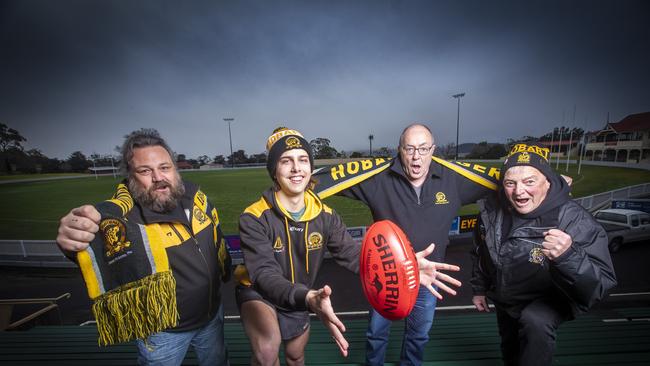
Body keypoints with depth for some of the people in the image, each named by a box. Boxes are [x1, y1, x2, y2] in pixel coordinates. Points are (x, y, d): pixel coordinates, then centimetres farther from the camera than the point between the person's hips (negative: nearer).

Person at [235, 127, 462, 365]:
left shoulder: (325, 215, -17)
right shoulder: (254, 218, -29)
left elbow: (351, 253, -22)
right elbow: (265, 274, -37)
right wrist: (308, 298, -56)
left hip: (299, 301, 4)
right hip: (258, 293, -3)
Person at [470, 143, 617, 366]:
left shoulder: (575, 221, -31)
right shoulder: (493, 208, -18)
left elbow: (599, 288, -37)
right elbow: (482, 253, -1)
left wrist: (568, 256, -56)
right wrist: (479, 288, 6)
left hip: (548, 301, -3)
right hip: (503, 299, 4)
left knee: (535, 322, -35)